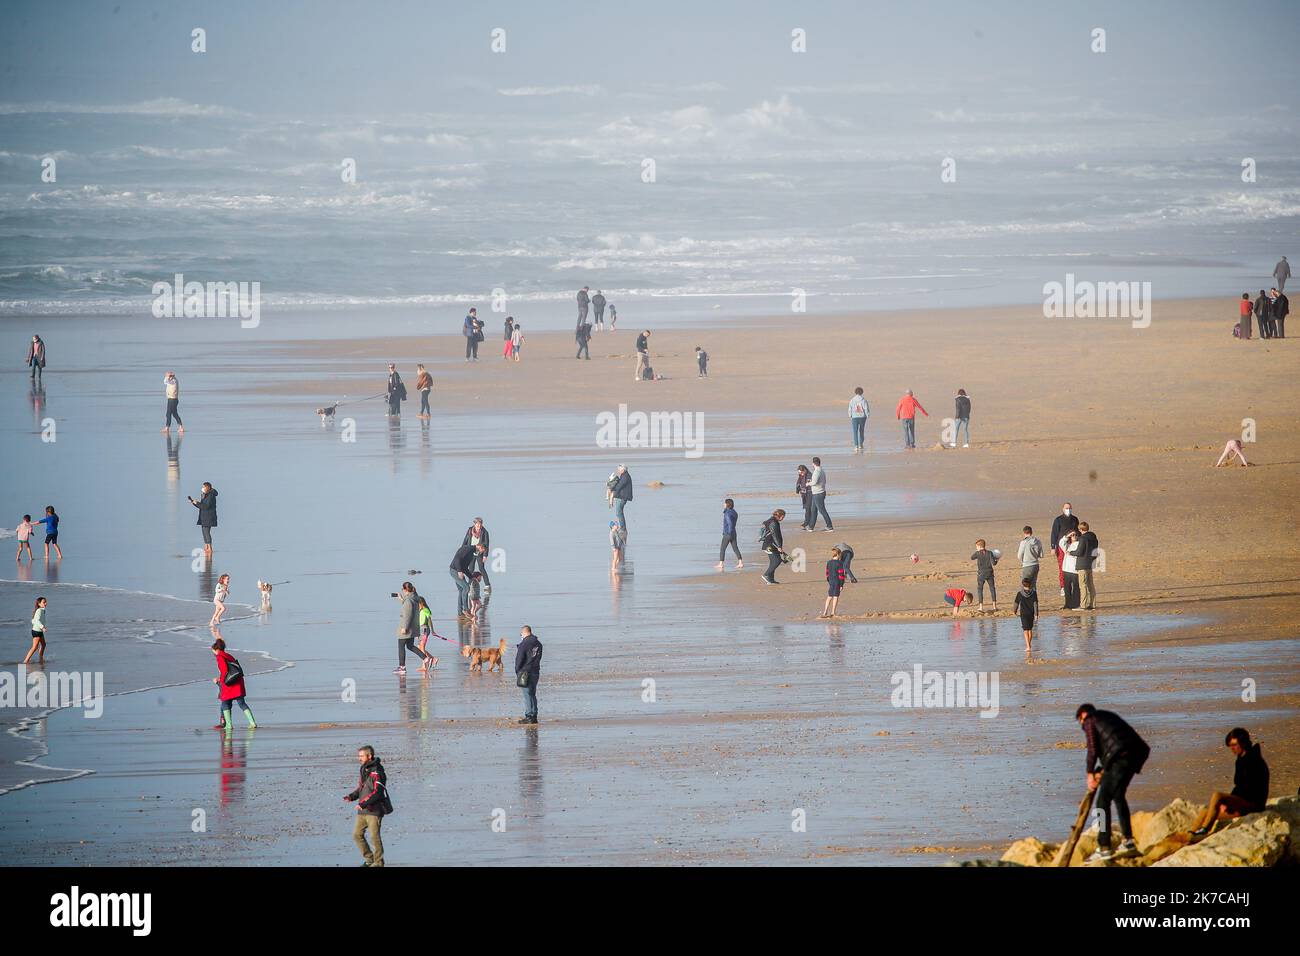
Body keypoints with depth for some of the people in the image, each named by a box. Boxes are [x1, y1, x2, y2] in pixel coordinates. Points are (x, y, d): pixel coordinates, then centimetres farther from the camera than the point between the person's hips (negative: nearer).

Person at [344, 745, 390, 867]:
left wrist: (363, 803, -23)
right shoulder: (364, 770, 15)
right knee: (357, 835, 8)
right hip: (362, 811, 9)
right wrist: (351, 796, 4)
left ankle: (378, 862, 6)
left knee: (374, 837, -4)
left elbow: (377, 792, -20)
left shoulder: (376, 772, -13)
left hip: (374, 810, -9)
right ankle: (369, 859, 20)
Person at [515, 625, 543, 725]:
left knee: (527, 695, -4)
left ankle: (529, 716, -6)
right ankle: (534, 716, 15)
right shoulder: (538, 644, 10)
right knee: (533, 694, 14)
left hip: (526, 672, -7)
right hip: (536, 672, 7)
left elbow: (519, 660, -11)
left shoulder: (524, 644, -13)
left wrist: (517, 672, 0)